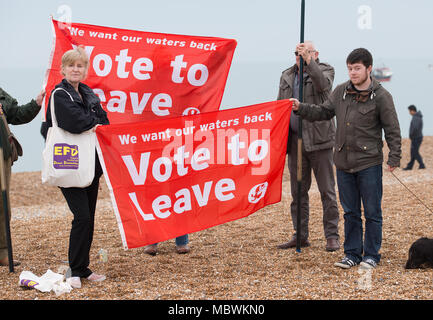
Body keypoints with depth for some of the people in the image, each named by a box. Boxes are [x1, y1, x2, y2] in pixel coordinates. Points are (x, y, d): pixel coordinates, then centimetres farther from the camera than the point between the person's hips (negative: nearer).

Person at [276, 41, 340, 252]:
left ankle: (332, 236, 4)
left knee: (327, 190, -2)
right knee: (298, 191, 7)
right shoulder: (287, 76, 15)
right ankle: (301, 236, 15)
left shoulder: (325, 70, 1)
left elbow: (323, 83, -24)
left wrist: (308, 60, -37)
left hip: (319, 139, -5)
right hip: (295, 139, 5)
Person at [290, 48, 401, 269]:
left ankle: (371, 255, 13)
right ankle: (352, 253, 20)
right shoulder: (341, 92, 7)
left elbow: (392, 130, -4)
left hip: (369, 163, -4)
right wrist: (301, 109, 2)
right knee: (350, 212, 11)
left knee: (372, 212, 3)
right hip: (344, 163, 4)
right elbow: (323, 112, 16)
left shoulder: (380, 96, -6)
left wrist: (394, 157, -9)